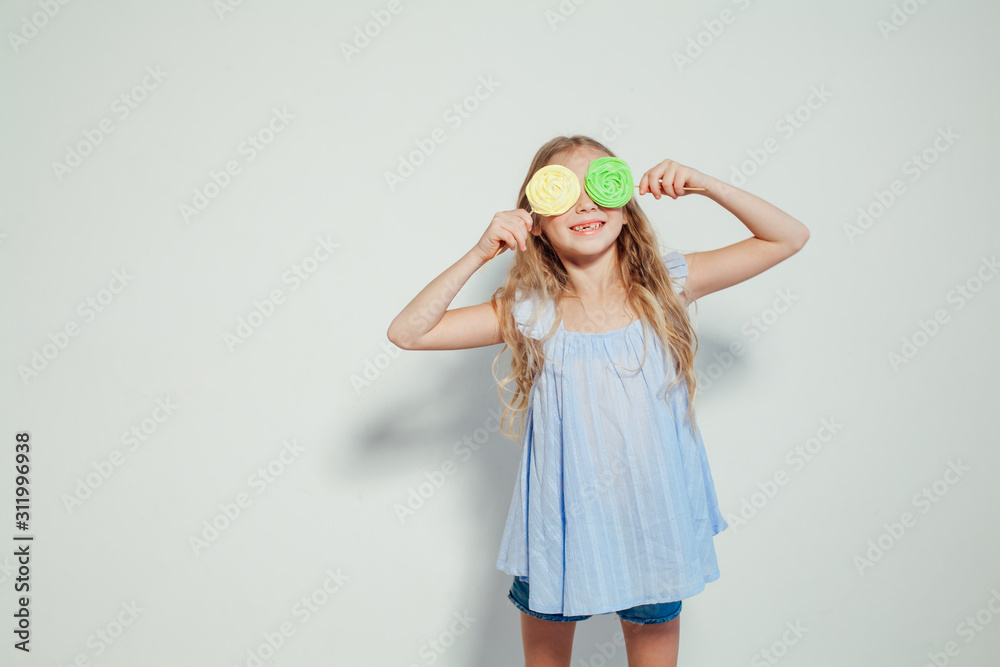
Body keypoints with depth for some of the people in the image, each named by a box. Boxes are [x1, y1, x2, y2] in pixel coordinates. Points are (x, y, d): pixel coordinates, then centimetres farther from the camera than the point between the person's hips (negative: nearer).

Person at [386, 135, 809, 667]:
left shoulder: (666, 285, -7)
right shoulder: (528, 311, -10)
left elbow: (788, 238, -1)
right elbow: (407, 332, -14)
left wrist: (705, 185, -14)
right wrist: (479, 254, -21)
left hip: (655, 522, 1)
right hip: (561, 528, 0)